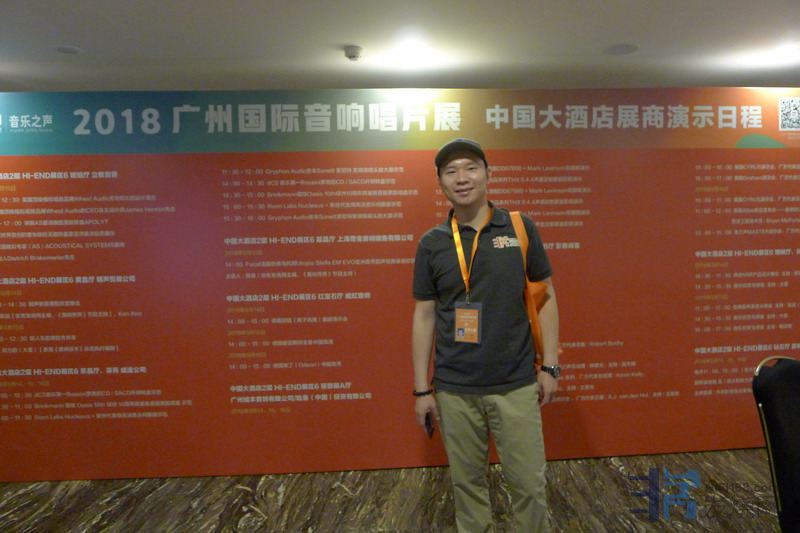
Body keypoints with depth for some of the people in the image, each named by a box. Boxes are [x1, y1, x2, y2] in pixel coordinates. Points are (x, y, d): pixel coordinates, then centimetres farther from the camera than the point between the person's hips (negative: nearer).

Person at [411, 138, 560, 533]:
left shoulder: (520, 228, -2)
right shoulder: (431, 243, 0)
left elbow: (546, 297, 4)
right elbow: (424, 316, 3)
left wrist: (549, 366, 0)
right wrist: (422, 389, 2)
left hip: (516, 385, 0)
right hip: (454, 390, 1)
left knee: (529, 484, 9)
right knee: (467, 482, 15)